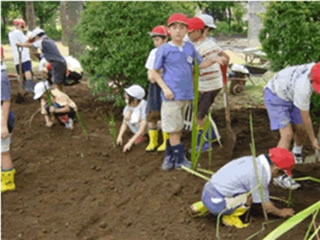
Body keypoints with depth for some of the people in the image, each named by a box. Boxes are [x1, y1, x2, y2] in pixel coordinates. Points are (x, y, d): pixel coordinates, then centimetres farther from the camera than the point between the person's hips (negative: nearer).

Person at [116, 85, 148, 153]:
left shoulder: (145, 107, -31)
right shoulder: (129, 106, -12)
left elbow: (143, 129, -36)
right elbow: (125, 123, -5)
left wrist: (130, 142, -38)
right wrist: (120, 136, -20)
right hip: (139, 130, 7)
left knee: (139, 117, -34)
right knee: (127, 114, -18)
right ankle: (141, 136, -2)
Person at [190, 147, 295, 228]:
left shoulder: (251, 160, 6)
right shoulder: (259, 175, -18)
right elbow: (265, 206, -6)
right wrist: (281, 213, 12)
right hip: (216, 203, -8)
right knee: (252, 195, -14)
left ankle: (201, 207, 24)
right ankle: (230, 218, 5)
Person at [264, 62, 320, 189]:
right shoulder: (303, 88, -39)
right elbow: (306, 118, -25)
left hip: (289, 96, 8)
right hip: (275, 98, -8)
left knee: (301, 129, 15)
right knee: (287, 135, -19)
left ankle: (297, 153, 47)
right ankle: (280, 175, -18)